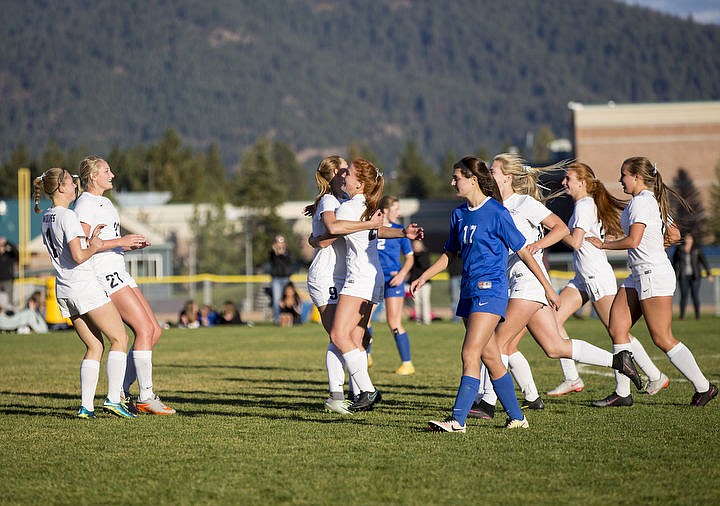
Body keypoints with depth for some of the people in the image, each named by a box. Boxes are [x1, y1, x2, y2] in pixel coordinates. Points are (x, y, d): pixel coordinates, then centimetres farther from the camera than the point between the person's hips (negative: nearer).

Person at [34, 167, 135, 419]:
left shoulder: (46, 218, 14)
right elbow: (78, 257, -20)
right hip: (85, 285, -8)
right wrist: (94, 247, -3)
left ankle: (86, 406, 0)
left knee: (94, 346, 10)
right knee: (119, 339, -2)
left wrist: (90, 240, 11)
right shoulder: (68, 217, -13)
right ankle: (113, 399, -11)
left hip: (63, 291, 8)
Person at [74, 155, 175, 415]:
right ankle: (146, 398, -12)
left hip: (119, 273, 10)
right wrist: (120, 241, -20)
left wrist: (132, 244, 10)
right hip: (103, 274, -10)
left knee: (154, 331, 4)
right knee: (145, 329, -16)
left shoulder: (105, 203, 21)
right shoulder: (85, 204, -9)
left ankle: (121, 392, 8)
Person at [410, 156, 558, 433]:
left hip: (491, 289, -8)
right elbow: (449, 254, 23)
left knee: (470, 354, -15)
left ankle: (457, 420, -18)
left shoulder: (496, 212, -9)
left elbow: (523, 251, -5)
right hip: (469, 291, 8)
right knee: (490, 358, 10)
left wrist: (546, 286, -2)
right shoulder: (459, 214, 12)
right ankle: (517, 417, 19)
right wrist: (423, 278, 12)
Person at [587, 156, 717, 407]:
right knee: (617, 329, 3)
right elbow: (674, 234, 23)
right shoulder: (652, 201, 17)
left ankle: (703, 387, 3)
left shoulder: (641, 201, -13)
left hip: (653, 274, -10)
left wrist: (603, 244, -10)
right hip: (639, 276, 10)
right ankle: (622, 393, 4)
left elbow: (633, 240, -22)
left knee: (663, 339, -6)